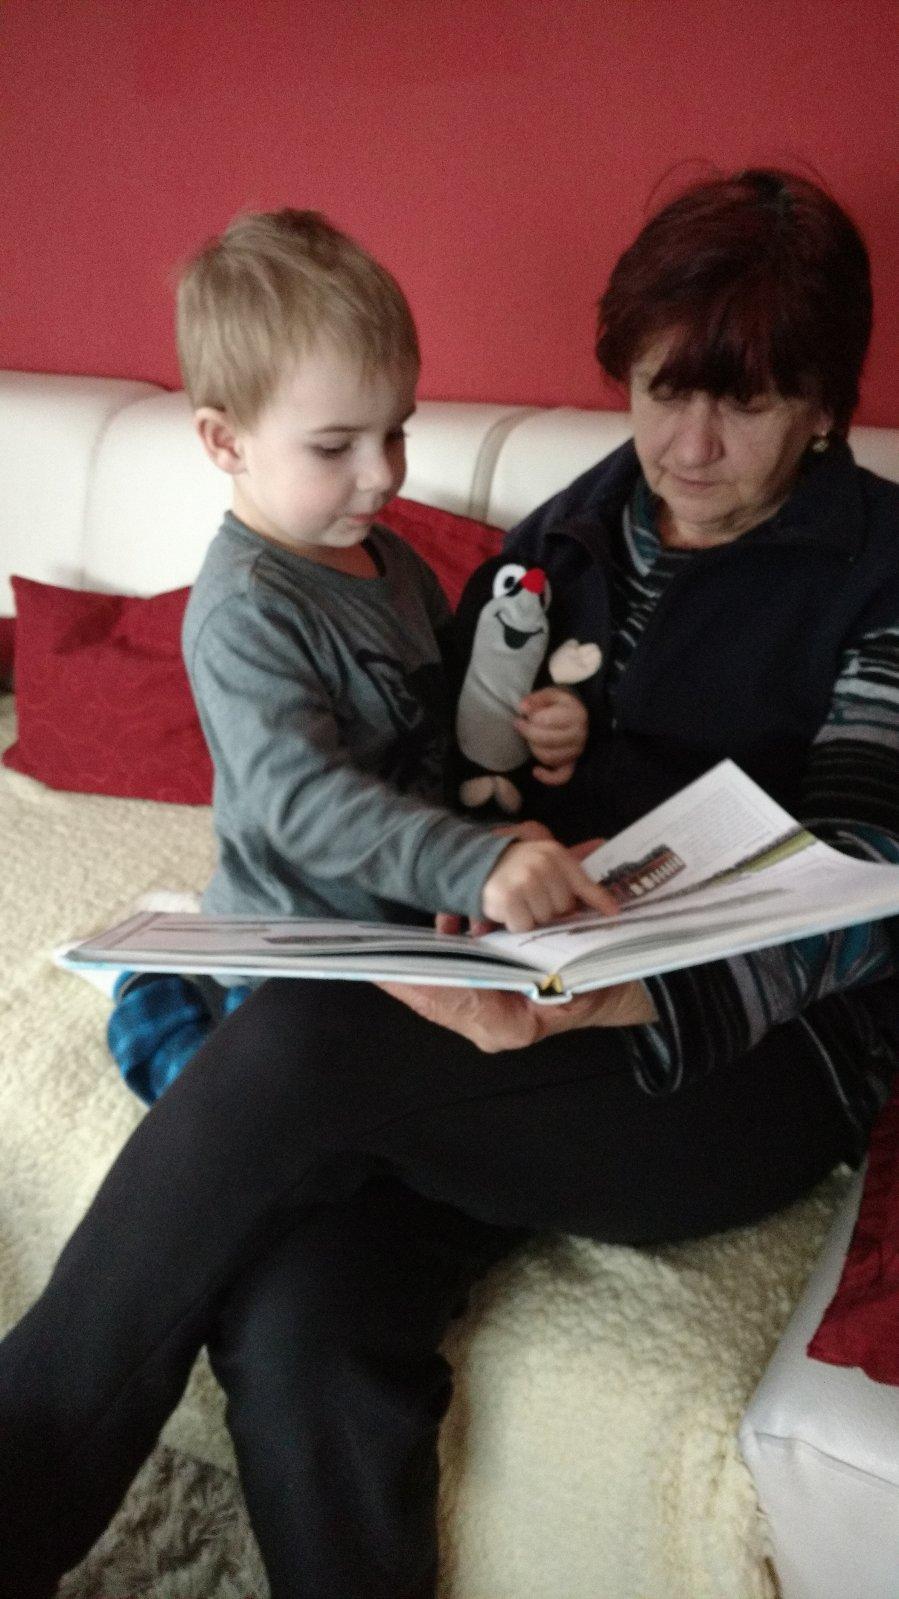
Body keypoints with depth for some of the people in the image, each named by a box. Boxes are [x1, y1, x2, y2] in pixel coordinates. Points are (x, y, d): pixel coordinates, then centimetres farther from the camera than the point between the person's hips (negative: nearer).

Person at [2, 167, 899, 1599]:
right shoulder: (561, 538, 14)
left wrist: (615, 1003, -30)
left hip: (754, 1054, -3)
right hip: (538, 1008, 4)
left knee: (303, 1039, -29)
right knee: (294, 1327, -26)